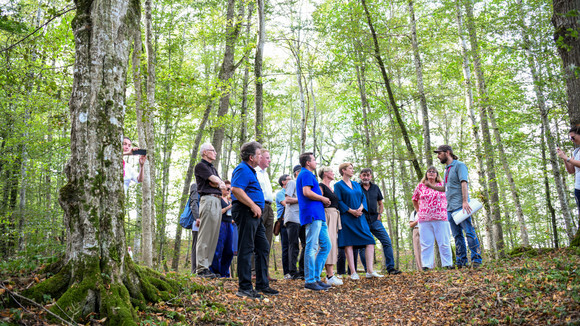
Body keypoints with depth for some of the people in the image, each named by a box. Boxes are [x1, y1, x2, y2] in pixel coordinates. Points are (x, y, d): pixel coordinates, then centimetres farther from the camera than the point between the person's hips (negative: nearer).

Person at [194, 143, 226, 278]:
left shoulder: (213, 168, 27)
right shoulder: (200, 166, 1)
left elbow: (221, 184, 16)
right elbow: (215, 180, -10)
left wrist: (217, 184, -5)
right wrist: (220, 183, 10)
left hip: (218, 201, 9)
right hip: (208, 200, -8)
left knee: (214, 236, 6)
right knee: (205, 235, -10)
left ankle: (207, 266, 9)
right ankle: (201, 268, -10)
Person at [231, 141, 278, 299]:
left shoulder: (250, 170, 23)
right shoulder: (243, 169, -10)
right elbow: (236, 189, -25)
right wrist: (253, 205, -23)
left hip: (254, 214, 11)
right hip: (245, 212, -11)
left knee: (263, 247, 13)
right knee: (246, 249, -7)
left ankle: (262, 284, 20)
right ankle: (244, 287, -2)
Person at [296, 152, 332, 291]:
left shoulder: (308, 174, 26)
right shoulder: (306, 174, -6)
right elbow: (307, 192, -20)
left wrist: (323, 201, 13)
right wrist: (323, 199, -7)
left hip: (319, 216, 11)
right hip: (312, 214, -11)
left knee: (326, 246, 11)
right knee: (312, 248, -9)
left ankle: (316, 277, 14)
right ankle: (309, 281, -5)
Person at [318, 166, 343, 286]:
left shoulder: (331, 188, 22)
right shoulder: (321, 186, -6)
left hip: (335, 216, 10)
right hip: (326, 214, -9)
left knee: (333, 243, 8)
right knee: (329, 243, -14)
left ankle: (329, 274, 12)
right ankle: (330, 275, -17)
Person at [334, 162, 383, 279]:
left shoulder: (356, 185, 19)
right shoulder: (338, 185, 1)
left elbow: (363, 198, 14)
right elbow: (339, 201, -7)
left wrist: (361, 208, -6)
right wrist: (351, 211, -15)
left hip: (360, 217, 6)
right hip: (346, 218, -5)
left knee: (370, 241, -6)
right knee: (349, 243, -5)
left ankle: (369, 271, -5)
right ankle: (353, 272, -3)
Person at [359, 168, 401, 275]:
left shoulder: (375, 188, 13)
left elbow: (380, 203, 21)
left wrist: (379, 215, 8)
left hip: (375, 220, 3)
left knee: (387, 241, -5)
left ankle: (390, 267, 0)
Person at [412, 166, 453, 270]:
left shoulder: (443, 185, 8)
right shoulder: (420, 186, 10)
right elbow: (414, 201, 21)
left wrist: (446, 210, 7)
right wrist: (419, 211, 13)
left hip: (440, 219, -1)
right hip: (424, 219, 1)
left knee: (444, 242, 2)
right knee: (426, 243, 1)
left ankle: (447, 264, 7)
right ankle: (427, 265, 4)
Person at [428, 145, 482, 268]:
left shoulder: (459, 165, -2)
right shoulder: (447, 169, 23)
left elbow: (464, 183, -13)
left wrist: (465, 201, -23)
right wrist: (431, 185, 16)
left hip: (460, 206, -8)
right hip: (450, 207, 8)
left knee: (469, 232, -9)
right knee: (457, 235, 7)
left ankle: (476, 260, -7)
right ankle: (461, 262, 10)